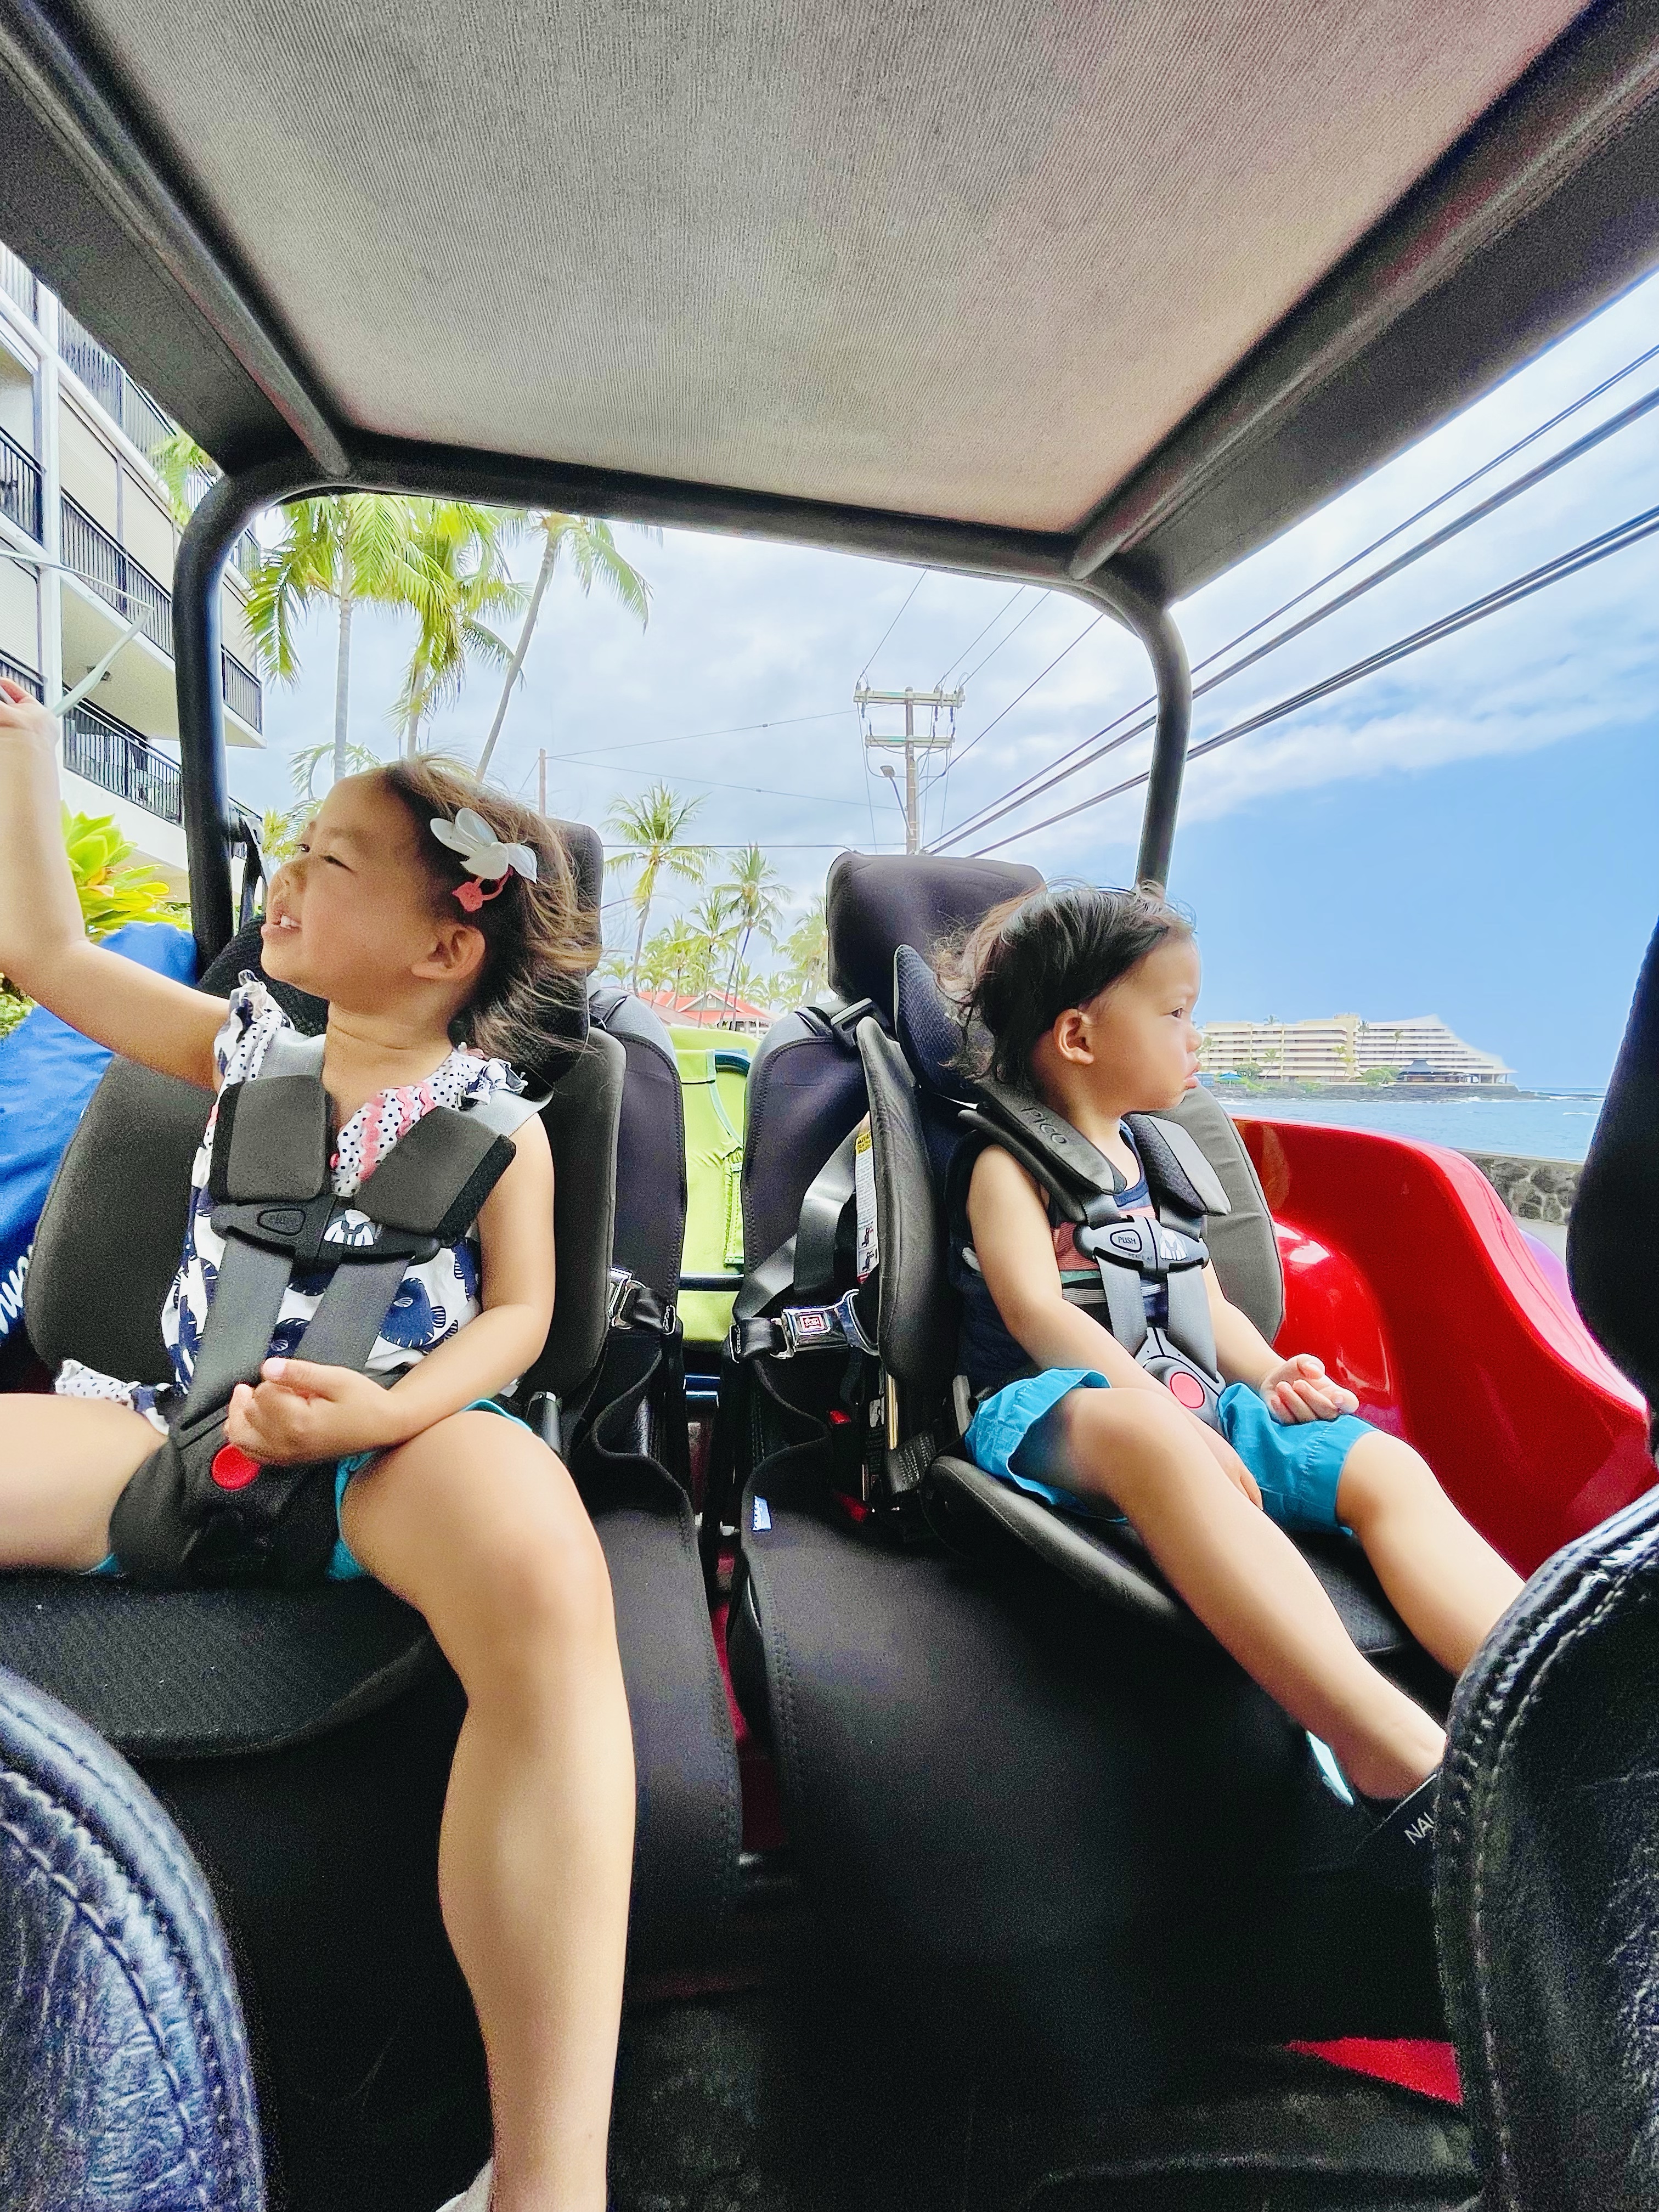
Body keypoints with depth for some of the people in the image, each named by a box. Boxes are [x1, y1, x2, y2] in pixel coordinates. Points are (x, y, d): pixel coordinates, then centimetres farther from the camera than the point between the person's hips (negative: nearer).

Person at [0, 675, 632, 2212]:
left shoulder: (490, 1114, 4)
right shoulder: (244, 1040, 20)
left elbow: (517, 1313, -1)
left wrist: (395, 1409, -20)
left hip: (400, 1437, -5)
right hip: (182, 1424, 6)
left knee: (542, 1578, -39)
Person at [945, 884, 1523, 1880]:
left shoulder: (1153, 1161, 25)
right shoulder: (1008, 1163, 1)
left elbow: (1204, 1301, 22)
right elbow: (1035, 1310, -15)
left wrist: (1269, 1372, 0)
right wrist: (1163, 1408, -27)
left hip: (1182, 1402, 8)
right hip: (1051, 1411, -7)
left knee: (1383, 1464, -16)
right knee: (1144, 1433, -42)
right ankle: (1402, 1761, -50)